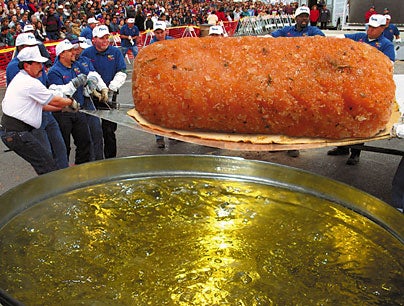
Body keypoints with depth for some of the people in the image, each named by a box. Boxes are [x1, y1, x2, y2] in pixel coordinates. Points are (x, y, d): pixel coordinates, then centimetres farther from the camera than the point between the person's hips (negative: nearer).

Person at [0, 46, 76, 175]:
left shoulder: (20, 78, 17)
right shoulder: (31, 83, -17)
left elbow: (39, 105, 22)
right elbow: (54, 101, -7)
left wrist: (62, 107, 20)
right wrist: (71, 102, 11)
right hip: (17, 133, -11)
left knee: (47, 159, 14)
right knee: (48, 167, -10)